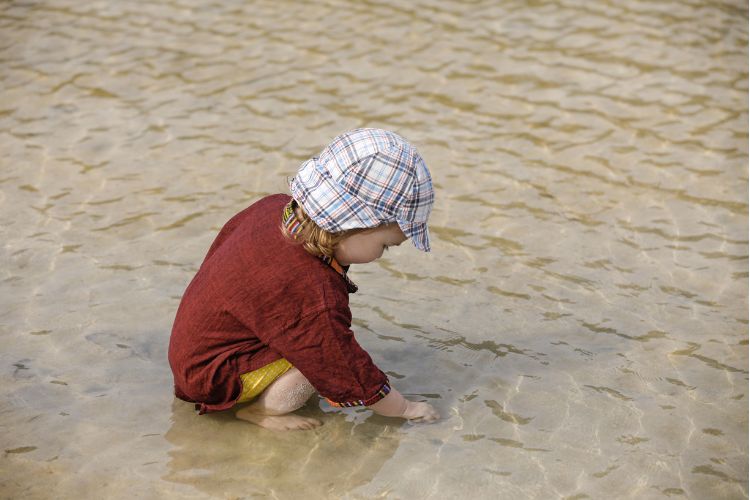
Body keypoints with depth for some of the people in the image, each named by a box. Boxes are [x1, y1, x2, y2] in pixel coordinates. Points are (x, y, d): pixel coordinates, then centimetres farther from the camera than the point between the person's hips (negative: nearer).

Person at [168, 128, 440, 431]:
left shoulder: (275, 207, -8)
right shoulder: (314, 295, -34)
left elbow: (231, 231, 16)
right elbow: (351, 375, -22)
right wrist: (405, 410, -7)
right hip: (211, 378, -10)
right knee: (326, 354, -23)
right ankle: (258, 411, -5)